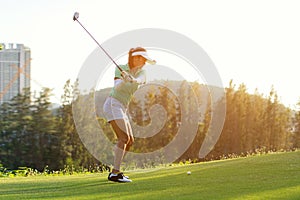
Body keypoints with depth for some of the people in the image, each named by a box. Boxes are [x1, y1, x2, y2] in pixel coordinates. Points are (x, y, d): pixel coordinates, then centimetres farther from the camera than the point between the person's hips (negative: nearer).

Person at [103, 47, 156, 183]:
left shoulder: (141, 72, 8)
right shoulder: (121, 68, -6)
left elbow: (140, 80, -17)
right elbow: (117, 86, -22)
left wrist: (133, 80, -40)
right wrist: (124, 80, -44)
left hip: (122, 108, 8)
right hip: (113, 104, -8)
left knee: (130, 140, 10)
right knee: (124, 138, -19)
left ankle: (115, 171, 15)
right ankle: (115, 173, -24)